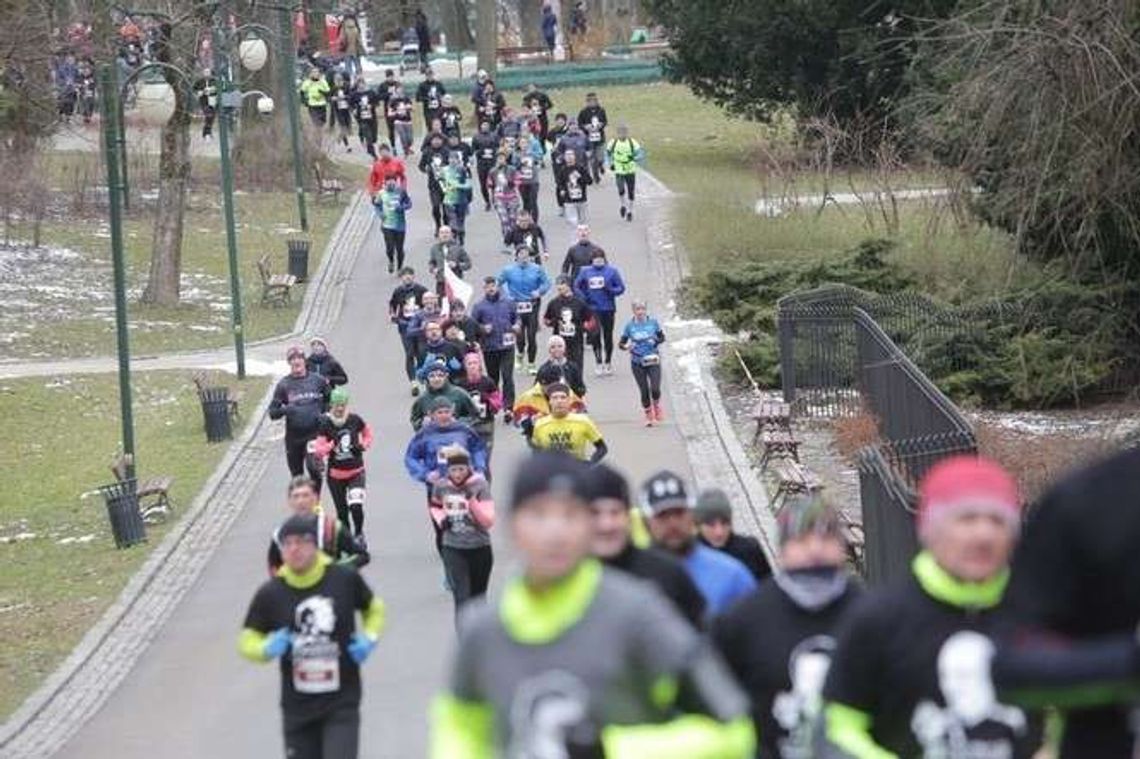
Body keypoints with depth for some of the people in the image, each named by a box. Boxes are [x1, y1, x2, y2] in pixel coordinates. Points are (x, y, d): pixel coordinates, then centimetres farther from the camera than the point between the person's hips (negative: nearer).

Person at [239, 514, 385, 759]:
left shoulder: (345, 580, -6)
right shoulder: (270, 593, -5)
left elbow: (374, 608, 14)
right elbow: (247, 641, 5)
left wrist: (369, 638, -5)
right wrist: (267, 649, -17)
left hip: (341, 705, -2)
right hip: (297, 708, 2)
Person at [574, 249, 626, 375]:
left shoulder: (612, 271, -1)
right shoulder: (586, 272, 3)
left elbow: (621, 288, 1)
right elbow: (576, 286, 11)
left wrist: (610, 290, -17)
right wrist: (583, 297, -4)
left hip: (608, 308, -1)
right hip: (592, 308, 1)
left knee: (608, 336, 4)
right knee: (595, 337, 0)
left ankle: (608, 362, 18)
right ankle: (598, 363, 10)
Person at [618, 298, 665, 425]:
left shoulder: (653, 322, -3)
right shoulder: (629, 326, -4)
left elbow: (662, 337, 6)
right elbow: (621, 343, -2)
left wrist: (655, 341, -15)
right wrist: (626, 346, -24)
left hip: (653, 361, 0)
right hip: (637, 363, 0)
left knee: (655, 389, -12)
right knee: (644, 391, 3)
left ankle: (657, 407, 22)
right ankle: (648, 416, 23)